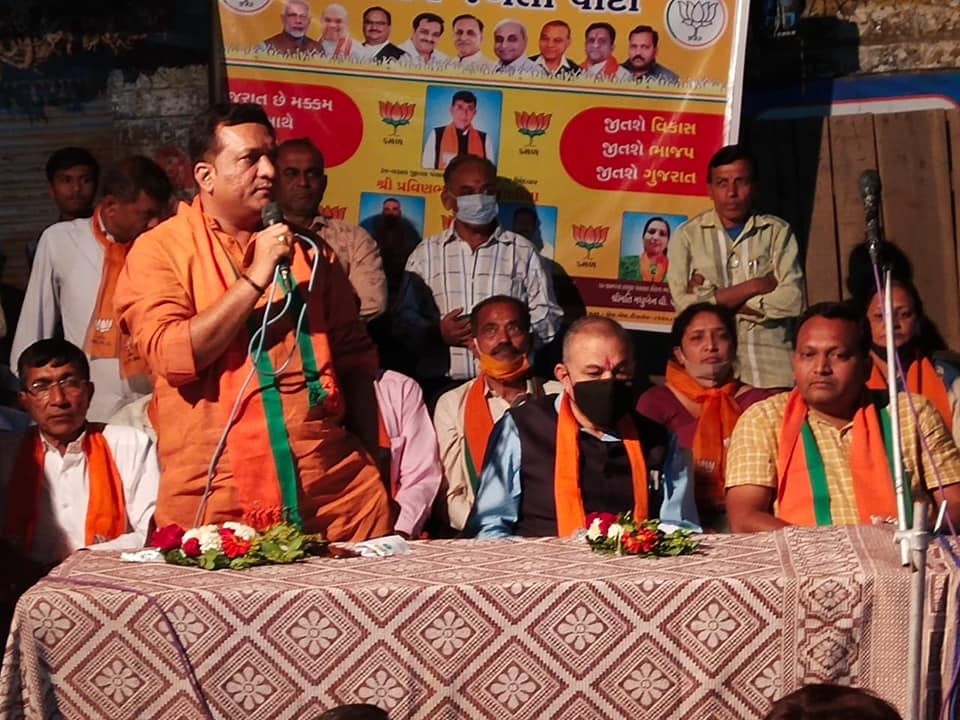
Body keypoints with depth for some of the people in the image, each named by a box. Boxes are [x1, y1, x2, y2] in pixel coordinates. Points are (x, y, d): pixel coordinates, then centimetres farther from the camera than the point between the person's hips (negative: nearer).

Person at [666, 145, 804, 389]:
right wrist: (754, 286, -2)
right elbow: (684, 304, -4)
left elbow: (793, 300, -2)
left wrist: (714, 299, -3)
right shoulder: (688, 235, 7)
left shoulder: (777, 231, 9)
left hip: (772, 368, 1)